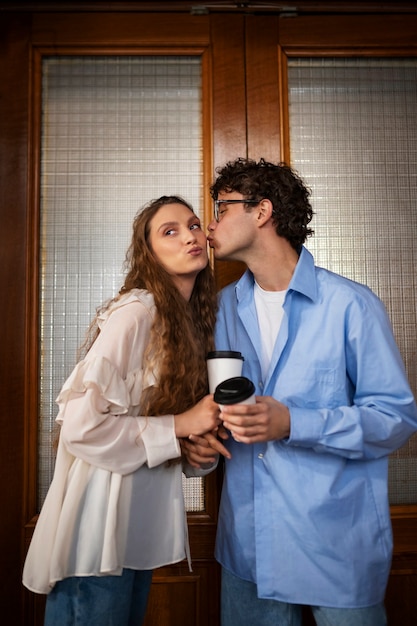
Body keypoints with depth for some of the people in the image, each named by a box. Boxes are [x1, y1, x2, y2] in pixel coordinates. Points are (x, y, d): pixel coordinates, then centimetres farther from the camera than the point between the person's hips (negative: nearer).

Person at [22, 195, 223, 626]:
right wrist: (179, 426, -19)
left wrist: (198, 440, -1)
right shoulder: (135, 313, -19)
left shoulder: (191, 320, 7)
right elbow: (81, 425, -24)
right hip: (98, 528, -8)